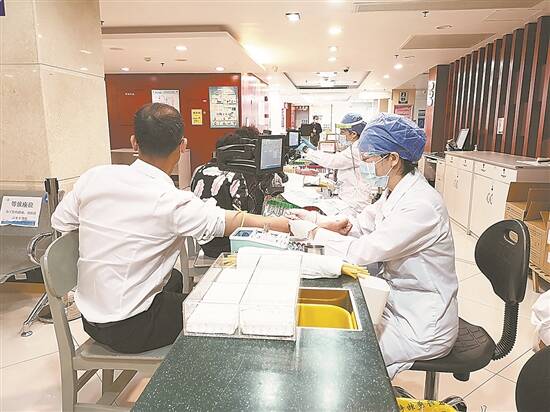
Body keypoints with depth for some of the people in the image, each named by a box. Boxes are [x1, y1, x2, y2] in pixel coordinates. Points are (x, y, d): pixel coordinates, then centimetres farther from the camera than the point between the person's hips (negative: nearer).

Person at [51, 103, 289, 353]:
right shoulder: (173, 203, -25)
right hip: (128, 331, -6)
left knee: (174, 278, 27)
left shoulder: (94, 177, -9)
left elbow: (59, 223, 4)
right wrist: (287, 224, -5)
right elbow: (227, 222, -16)